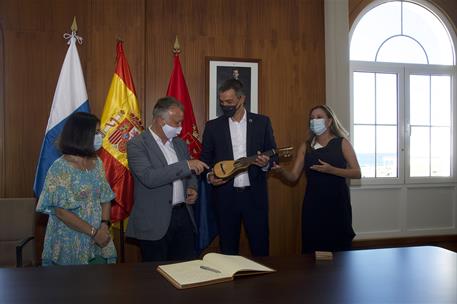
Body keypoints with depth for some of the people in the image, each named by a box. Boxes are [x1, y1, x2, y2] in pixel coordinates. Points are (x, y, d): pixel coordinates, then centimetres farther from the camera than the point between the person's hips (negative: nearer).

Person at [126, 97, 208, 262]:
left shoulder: (180, 144, 12)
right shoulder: (137, 144, -9)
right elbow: (149, 177, -23)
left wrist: (192, 188, 1)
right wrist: (186, 164, -25)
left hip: (184, 216, 6)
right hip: (155, 222, -6)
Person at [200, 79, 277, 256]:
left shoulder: (262, 122, 3)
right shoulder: (212, 126, 5)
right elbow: (205, 160, 9)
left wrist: (266, 164, -14)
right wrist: (209, 176, -10)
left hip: (255, 195, 0)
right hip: (225, 196, 1)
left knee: (260, 247, 6)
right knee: (228, 249, 10)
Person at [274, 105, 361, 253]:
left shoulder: (342, 143, 2)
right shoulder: (306, 146, 9)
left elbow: (357, 173, -5)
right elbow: (293, 176, 3)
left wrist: (331, 170, -19)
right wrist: (281, 170, -18)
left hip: (337, 202, -2)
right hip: (313, 203, 2)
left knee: (339, 246, 2)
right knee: (312, 248, 3)